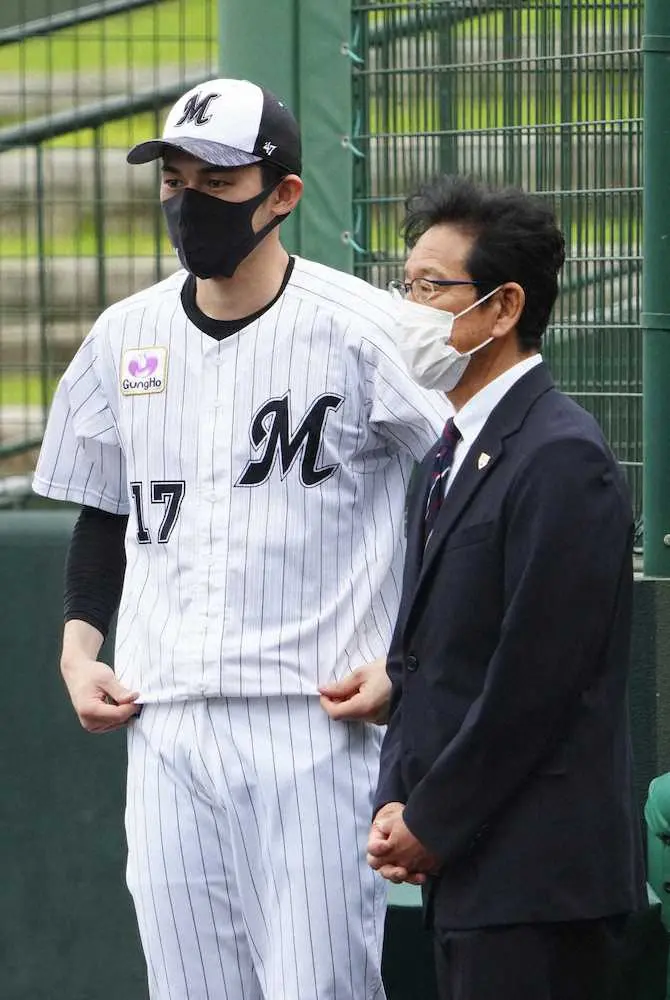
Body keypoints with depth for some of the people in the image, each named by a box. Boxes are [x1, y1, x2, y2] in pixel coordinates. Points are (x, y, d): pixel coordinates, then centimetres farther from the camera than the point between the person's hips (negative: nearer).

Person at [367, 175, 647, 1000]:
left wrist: (431, 823, -11)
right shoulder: (449, 457, 17)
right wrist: (396, 804, 5)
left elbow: (536, 678, -17)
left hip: (535, 877, -9)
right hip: (464, 870, 9)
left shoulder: (562, 459, -13)